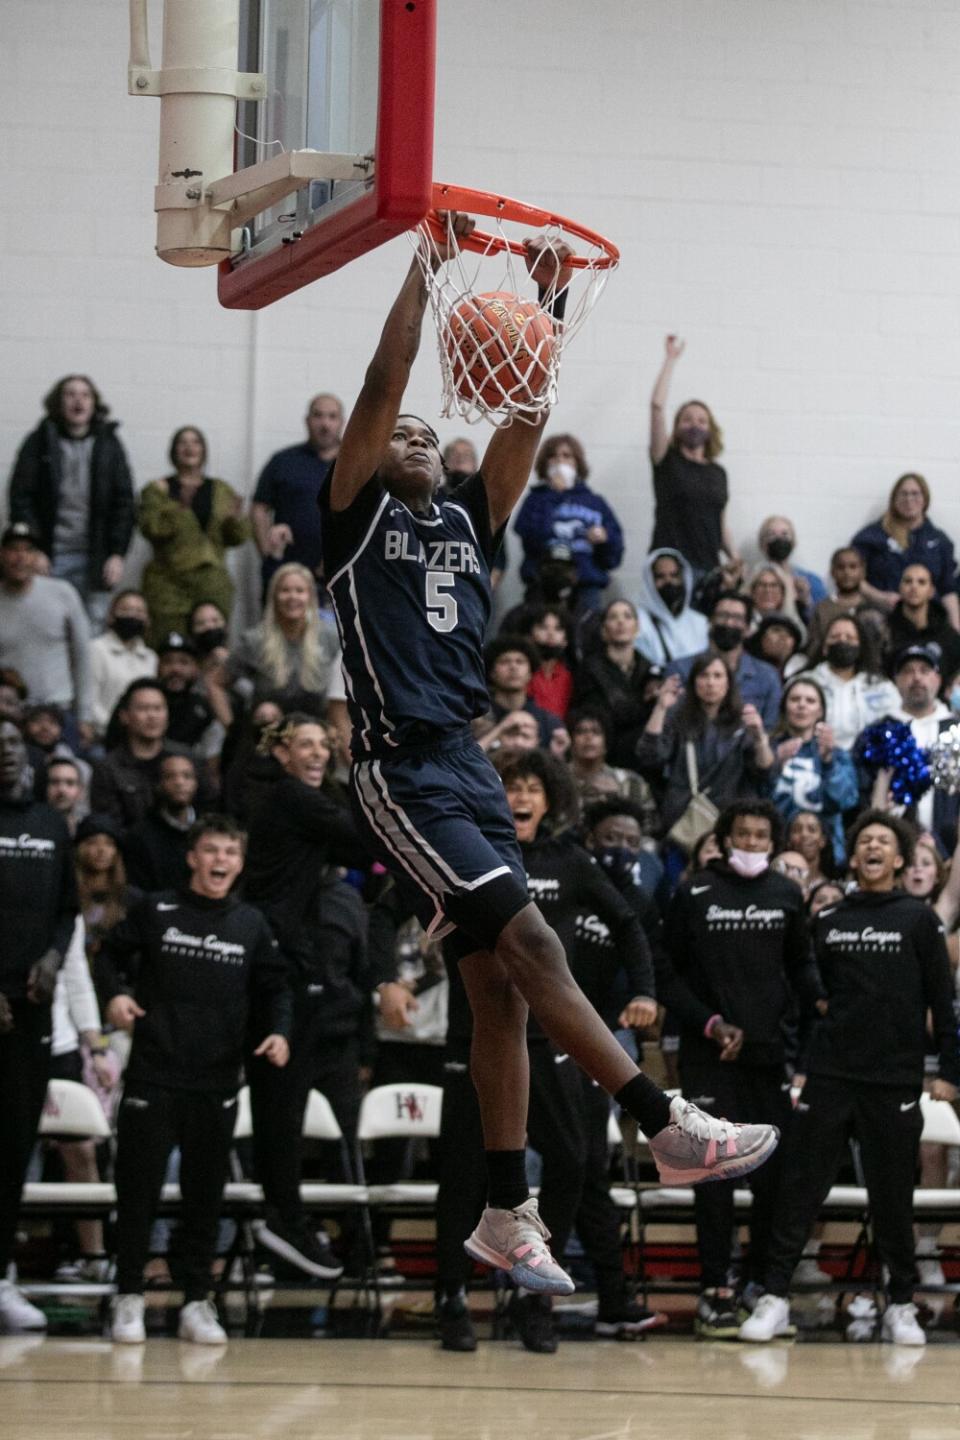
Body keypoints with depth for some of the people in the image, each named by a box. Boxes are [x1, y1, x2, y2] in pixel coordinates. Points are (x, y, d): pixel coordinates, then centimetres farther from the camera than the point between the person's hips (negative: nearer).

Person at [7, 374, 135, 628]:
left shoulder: (109, 446, 9)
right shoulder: (39, 443, 4)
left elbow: (124, 502, 7)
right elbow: (20, 499, 0)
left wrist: (117, 553, -2)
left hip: (94, 559, 2)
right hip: (49, 557, -2)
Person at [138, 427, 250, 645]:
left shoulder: (221, 491, 17)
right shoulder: (158, 490, 10)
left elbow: (238, 537, 13)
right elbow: (149, 528, -6)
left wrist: (236, 519, -8)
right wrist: (175, 510, -20)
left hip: (212, 583, 2)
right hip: (169, 582, -2)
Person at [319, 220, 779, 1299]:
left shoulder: (469, 520, 18)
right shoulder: (358, 515, 3)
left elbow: (525, 416, 8)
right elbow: (382, 386, -8)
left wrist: (549, 306, -3)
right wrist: (428, 266, -11)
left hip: (470, 765, 7)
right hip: (401, 773, -7)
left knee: (500, 988, 4)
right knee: (530, 942, -17)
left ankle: (505, 1217, 9)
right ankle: (668, 1127, -20)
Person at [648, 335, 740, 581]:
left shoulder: (718, 473, 18)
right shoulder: (667, 461, 7)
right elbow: (657, 406, -3)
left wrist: (736, 559, 7)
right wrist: (670, 359, 0)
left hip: (709, 568, 4)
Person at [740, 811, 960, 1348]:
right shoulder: (827, 921, 11)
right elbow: (812, 992, 15)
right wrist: (796, 1061, 7)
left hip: (894, 1081, -2)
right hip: (829, 1076, 2)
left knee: (893, 1197, 2)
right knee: (800, 1188, -3)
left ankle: (902, 1305, 12)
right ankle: (775, 1299, -2)